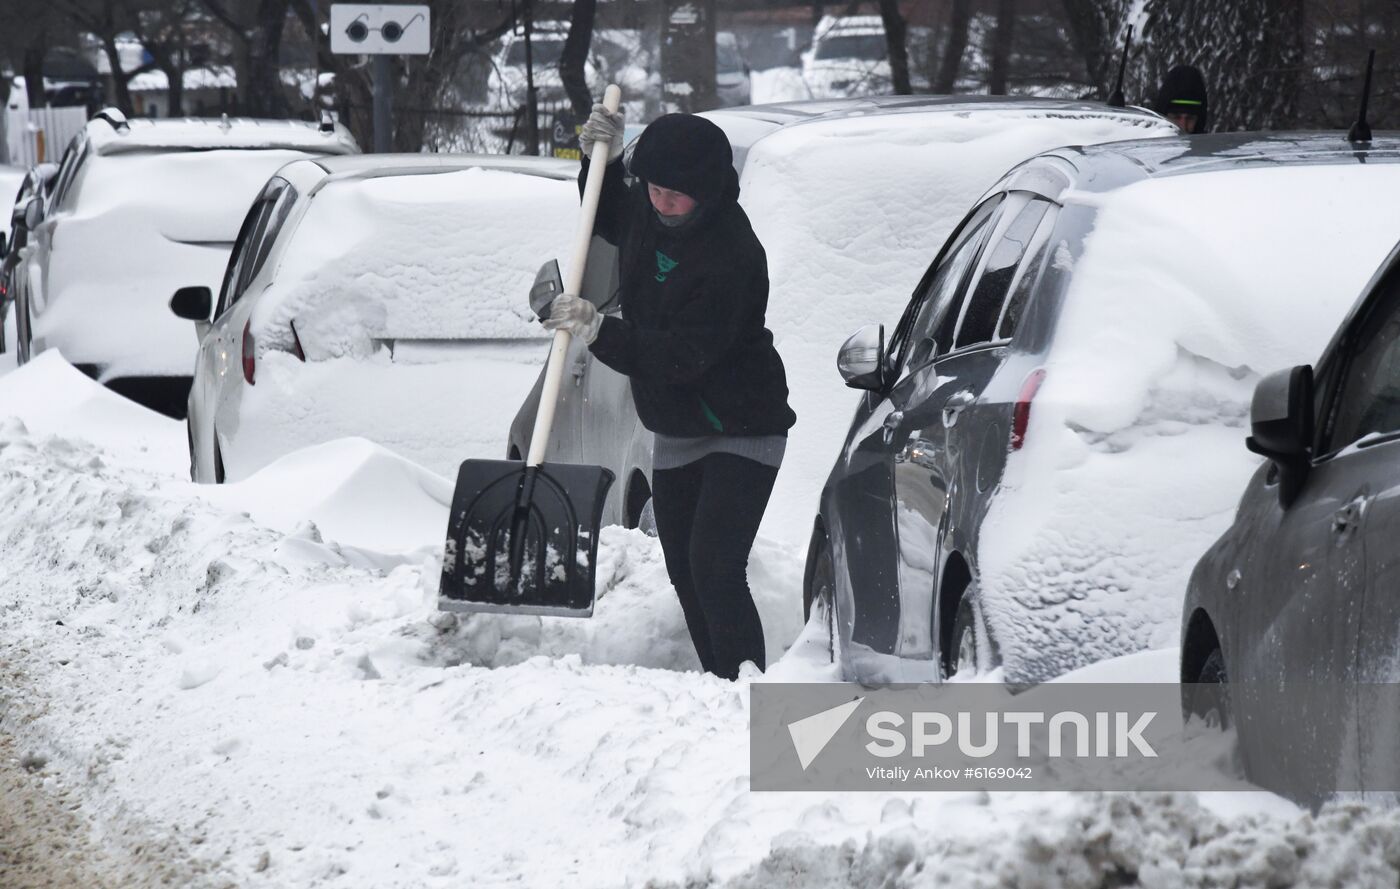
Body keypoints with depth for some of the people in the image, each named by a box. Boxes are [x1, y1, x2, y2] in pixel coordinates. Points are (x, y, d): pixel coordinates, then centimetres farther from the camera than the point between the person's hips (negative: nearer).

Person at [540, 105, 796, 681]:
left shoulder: (733, 256, -26)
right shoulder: (648, 213, -2)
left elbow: (684, 356, -28)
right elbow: (609, 221, 24)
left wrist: (599, 332, -33)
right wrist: (601, 160, 6)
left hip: (741, 432, -8)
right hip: (675, 434, 8)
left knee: (714, 565, -20)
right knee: (686, 572, 9)